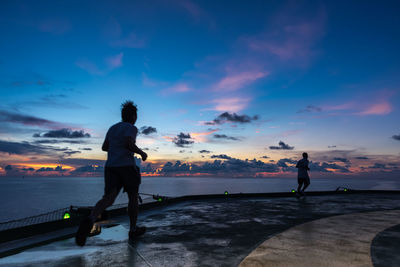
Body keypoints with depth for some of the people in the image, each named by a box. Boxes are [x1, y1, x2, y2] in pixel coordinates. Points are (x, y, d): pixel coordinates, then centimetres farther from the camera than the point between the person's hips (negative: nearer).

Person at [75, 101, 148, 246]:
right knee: (133, 196, 12)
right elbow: (130, 144, -18)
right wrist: (142, 153, -2)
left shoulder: (112, 128, 21)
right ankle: (133, 230, 19)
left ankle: (90, 220, -38)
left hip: (110, 167, 5)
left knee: (108, 199, -8)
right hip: (127, 166, -5)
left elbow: (104, 147, 27)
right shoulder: (131, 128, -1)